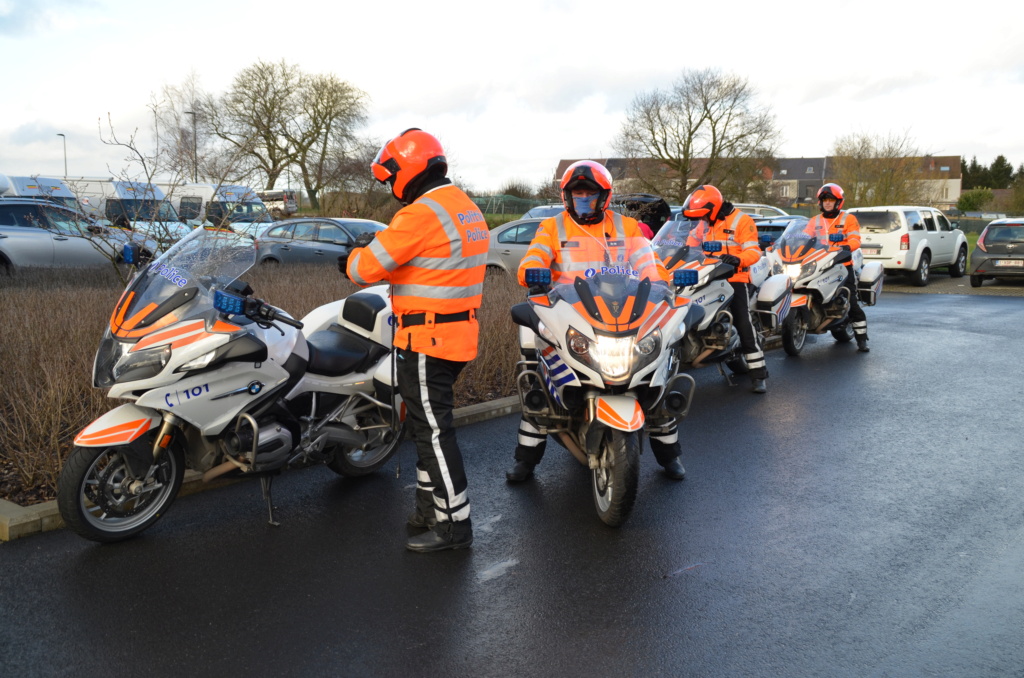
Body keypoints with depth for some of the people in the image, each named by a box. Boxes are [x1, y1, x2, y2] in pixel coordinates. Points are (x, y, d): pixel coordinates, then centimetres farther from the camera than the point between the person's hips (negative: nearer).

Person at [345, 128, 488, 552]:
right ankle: (430, 506, 30)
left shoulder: (421, 214, -18)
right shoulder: (468, 209, 13)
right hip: (459, 332, 10)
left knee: (433, 430, -2)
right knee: (428, 423, 19)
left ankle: (454, 524, 5)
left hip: (426, 340, -10)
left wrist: (355, 258, 7)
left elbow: (367, 268, -16)